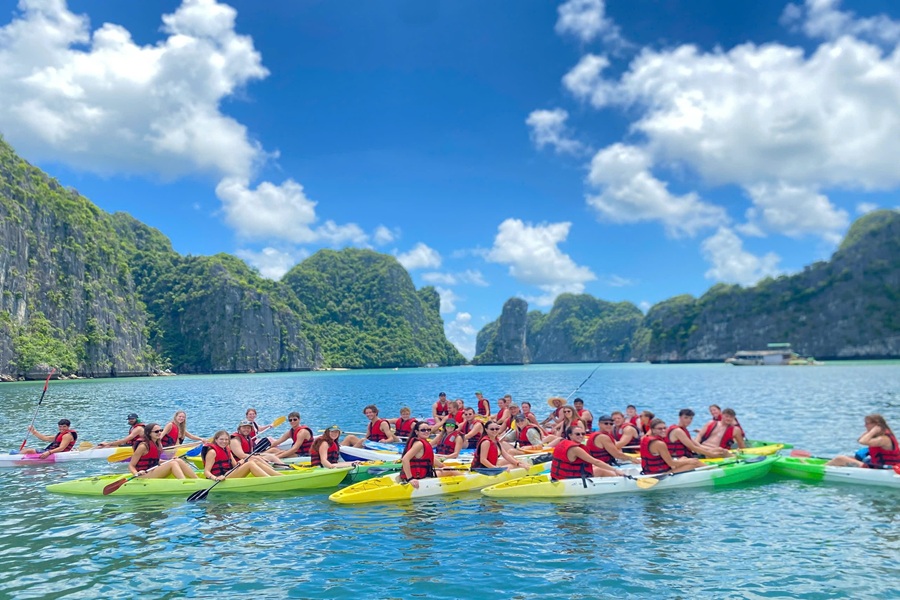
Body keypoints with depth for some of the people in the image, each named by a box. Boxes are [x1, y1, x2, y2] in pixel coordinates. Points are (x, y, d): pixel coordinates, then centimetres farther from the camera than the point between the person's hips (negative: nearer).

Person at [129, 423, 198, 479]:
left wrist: (169, 461, 10)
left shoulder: (158, 444, 10)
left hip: (154, 472, 8)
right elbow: (131, 465, -12)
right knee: (173, 464, -22)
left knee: (179, 461, -9)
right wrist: (137, 474, -31)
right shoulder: (143, 446, -14)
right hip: (144, 476, -8)